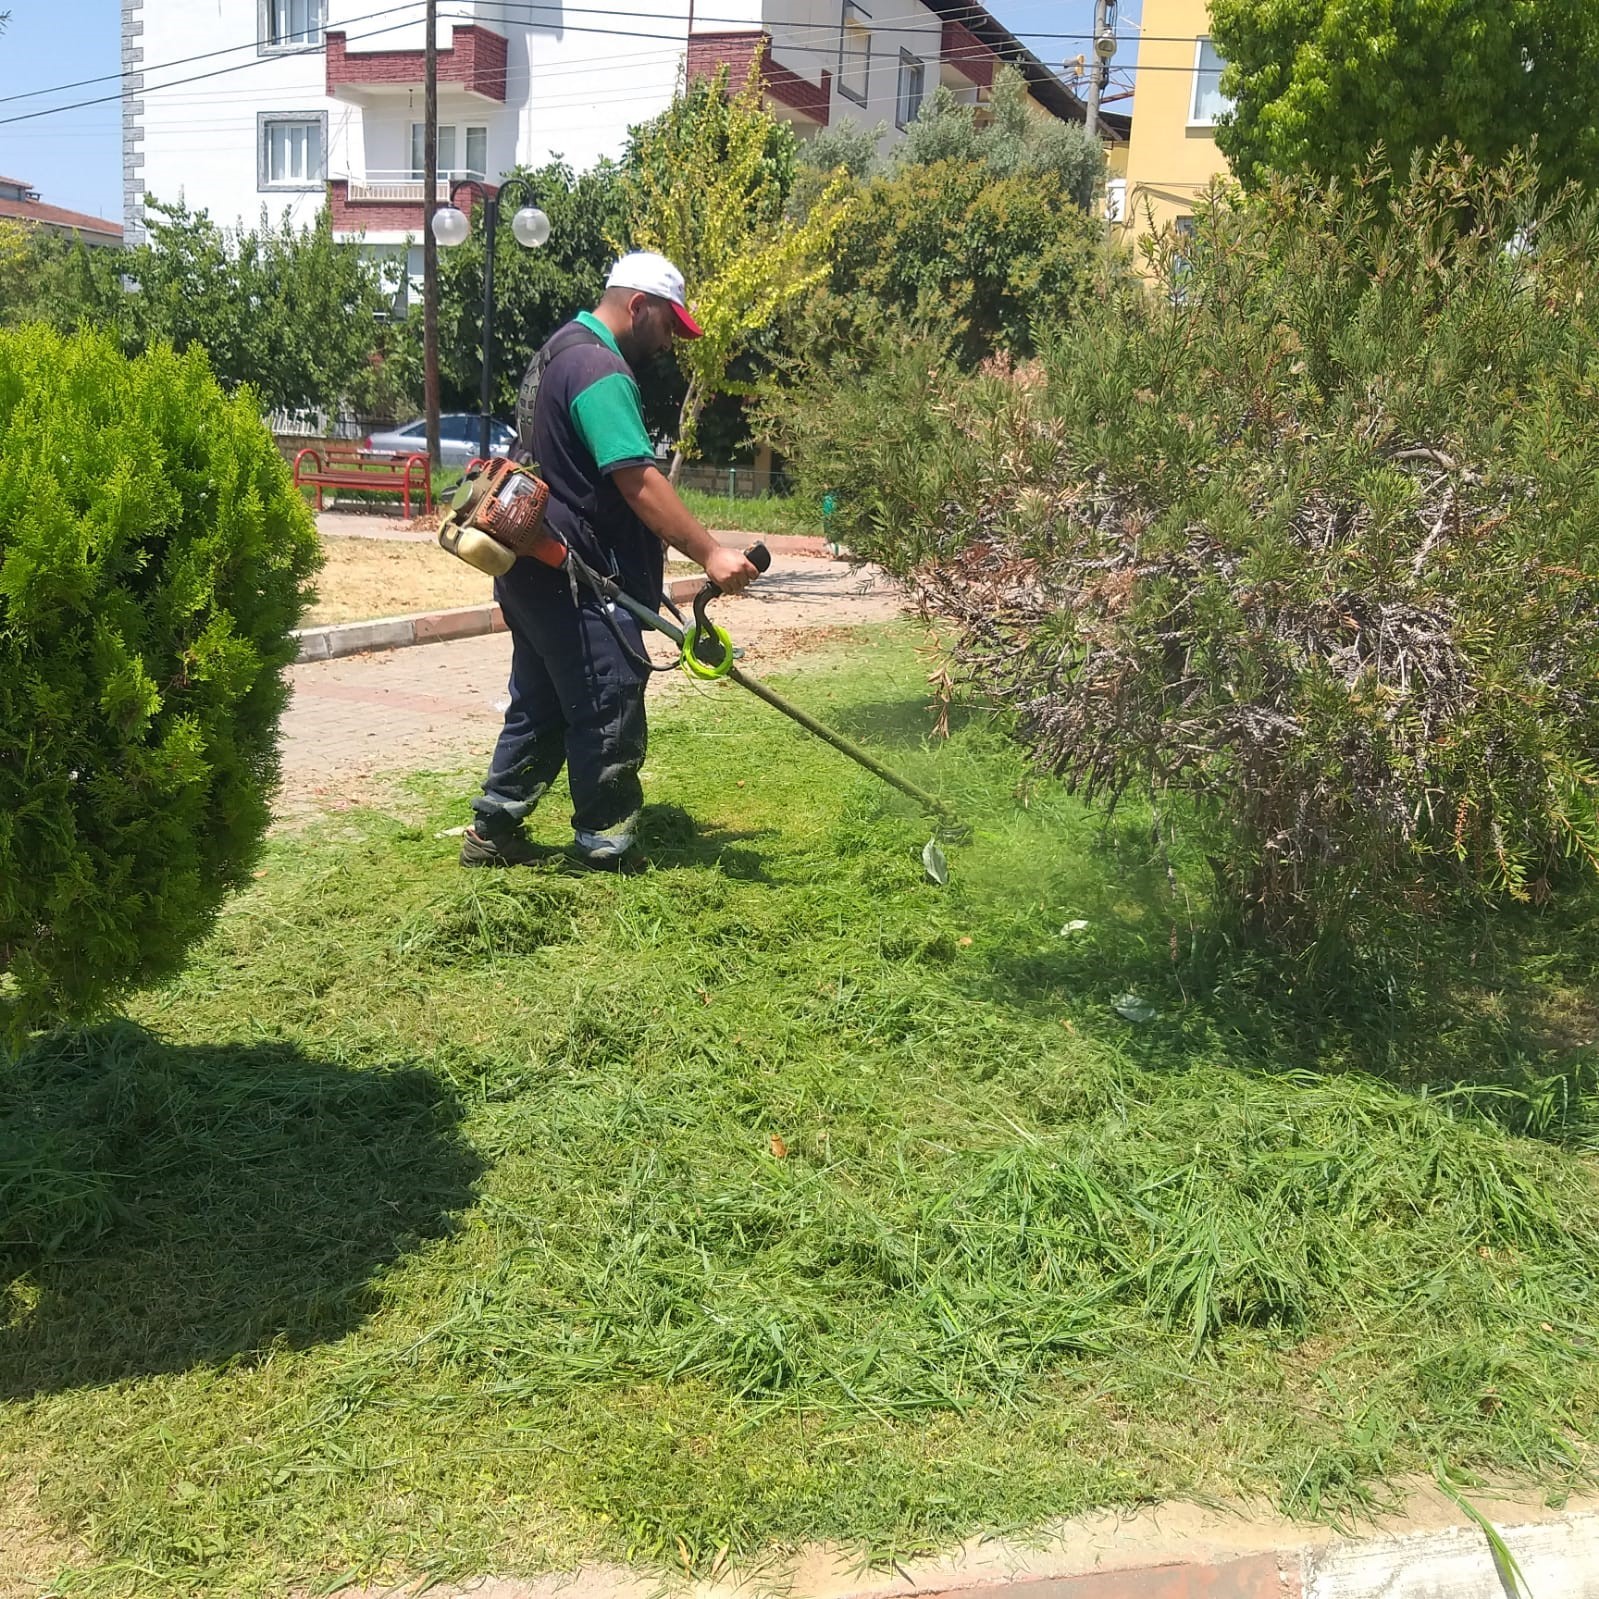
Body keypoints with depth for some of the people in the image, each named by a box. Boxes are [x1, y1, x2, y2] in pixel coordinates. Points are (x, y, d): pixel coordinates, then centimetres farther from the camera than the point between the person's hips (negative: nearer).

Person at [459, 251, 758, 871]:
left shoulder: (562, 349, 18)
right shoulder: (600, 367, -17)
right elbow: (636, 478, -27)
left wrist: (660, 537, 25)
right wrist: (710, 553, -29)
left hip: (535, 571, 11)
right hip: (577, 581, -11)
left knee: (540, 708, 17)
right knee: (608, 716, -2)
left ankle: (492, 831, 24)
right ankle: (606, 852, 7)